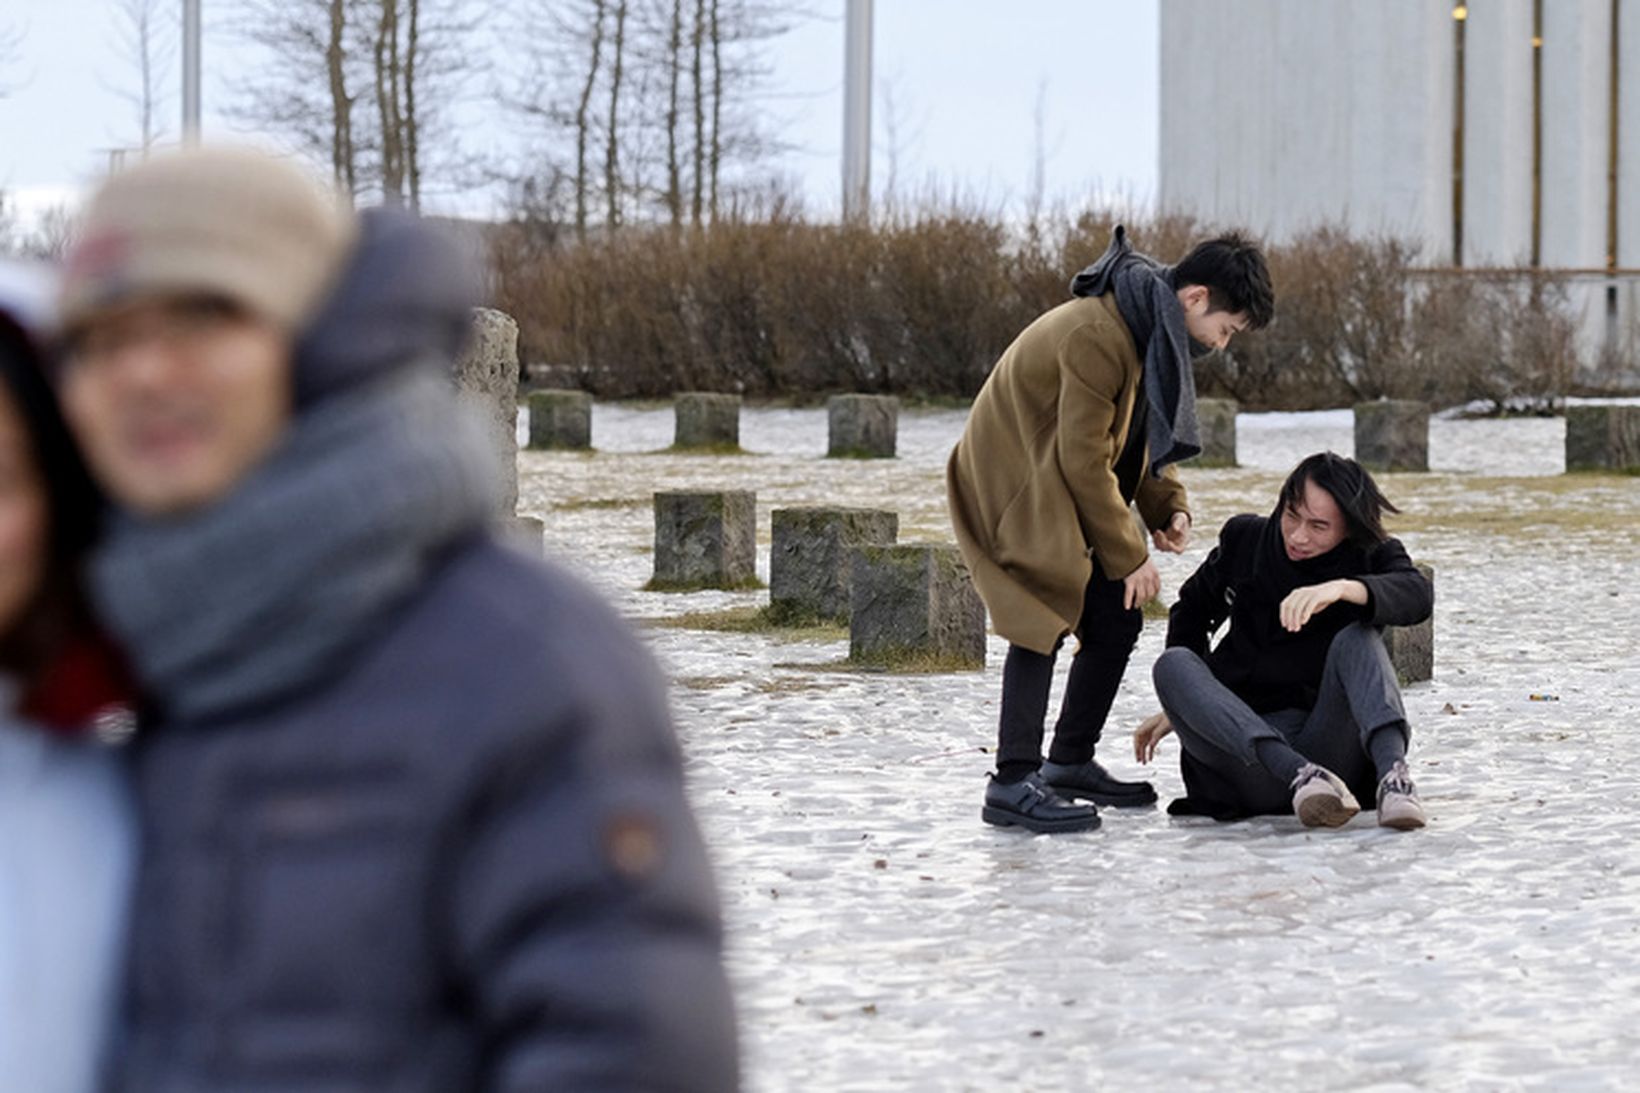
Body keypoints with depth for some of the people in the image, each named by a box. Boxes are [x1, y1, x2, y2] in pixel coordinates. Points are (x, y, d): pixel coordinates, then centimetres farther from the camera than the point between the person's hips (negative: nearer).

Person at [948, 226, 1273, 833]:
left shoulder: (1153, 331, 5)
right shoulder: (1097, 335, -27)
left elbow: (1148, 435, 16)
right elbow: (1084, 460, -25)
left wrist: (1168, 508, -1)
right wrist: (1129, 556, -18)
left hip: (1063, 496, 10)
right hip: (1016, 486, -10)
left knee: (1115, 621, 8)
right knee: (1044, 619, -20)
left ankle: (1071, 762, 20)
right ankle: (1013, 783, -21)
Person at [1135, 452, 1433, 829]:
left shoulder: (1371, 556, 2)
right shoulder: (1245, 540, 8)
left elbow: (1417, 594, -23)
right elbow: (1193, 609, 26)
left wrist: (1344, 588, -41)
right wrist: (1178, 706, 27)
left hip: (1332, 748, -2)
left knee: (1357, 638, -23)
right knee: (1173, 664, -23)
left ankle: (1392, 773, -48)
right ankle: (1299, 775, -46)